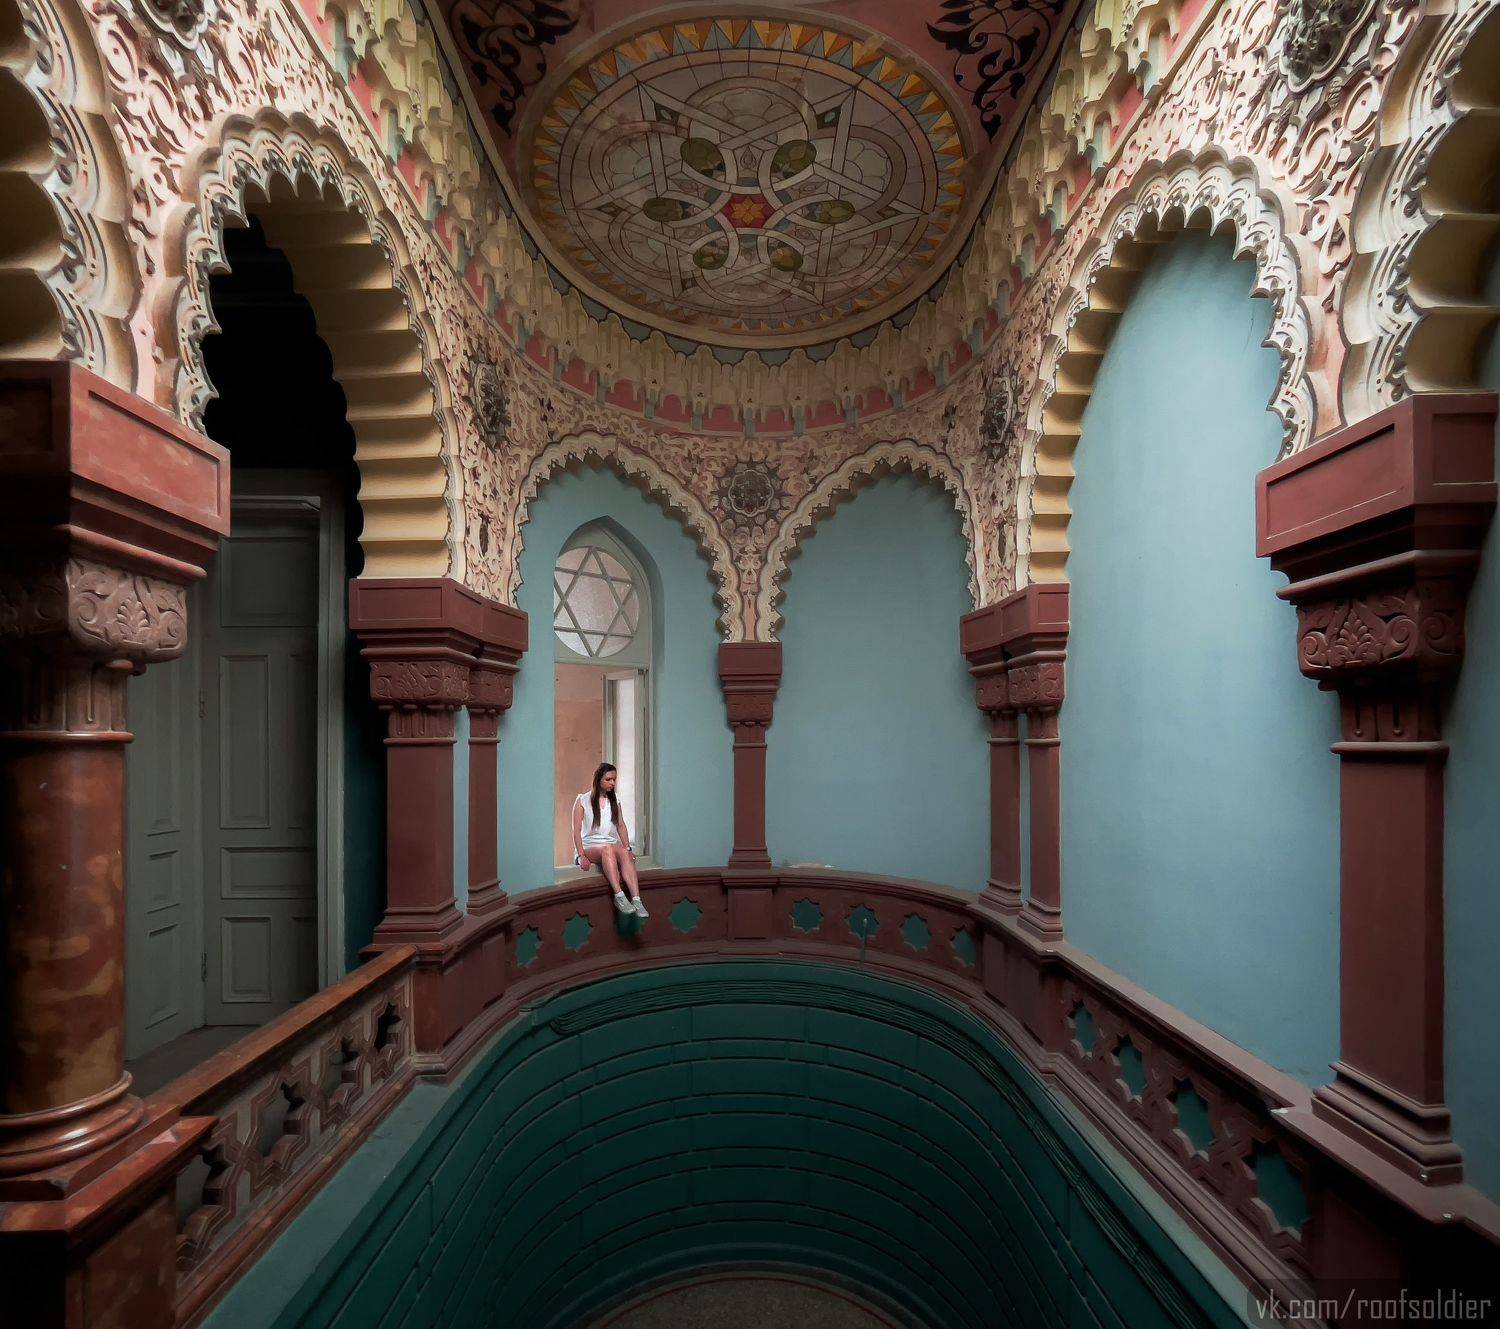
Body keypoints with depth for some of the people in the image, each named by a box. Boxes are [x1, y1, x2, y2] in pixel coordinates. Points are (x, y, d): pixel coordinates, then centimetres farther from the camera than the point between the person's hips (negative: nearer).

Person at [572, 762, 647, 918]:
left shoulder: (615, 800, 17)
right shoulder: (583, 800, 3)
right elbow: (577, 831, -4)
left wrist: (628, 849, 2)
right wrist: (582, 856, -16)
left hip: (612, 847, 3)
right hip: (590, 847, -3)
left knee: (624, 853, -33)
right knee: (608, 849, -38)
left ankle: (636, 900, -48)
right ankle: (619, 896, -48)